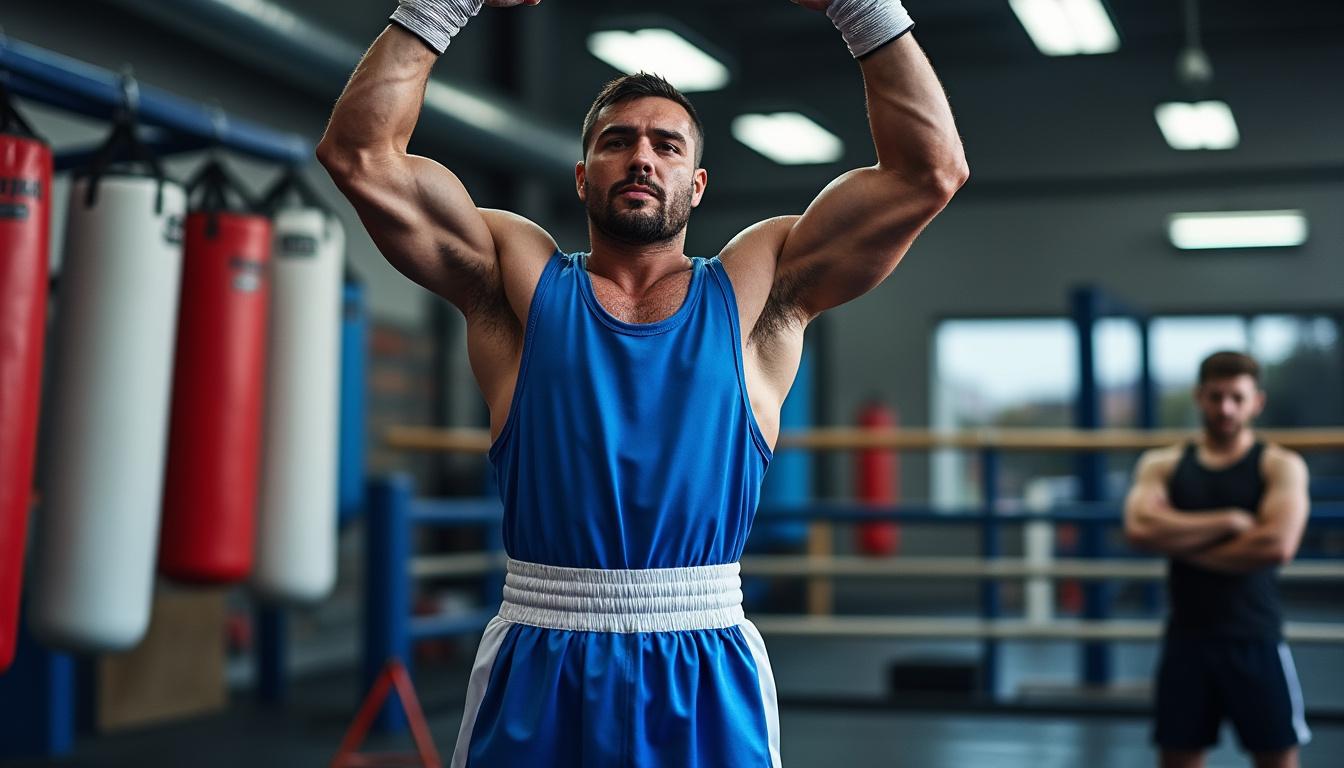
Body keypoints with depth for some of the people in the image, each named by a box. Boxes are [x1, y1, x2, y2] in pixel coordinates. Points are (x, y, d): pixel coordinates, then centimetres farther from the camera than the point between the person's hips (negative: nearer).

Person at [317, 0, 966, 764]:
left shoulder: (757, 289, 7)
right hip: (537, 677, 0)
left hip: (709, 685, 0)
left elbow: (932, 168, 2)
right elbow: (359, 152, 1)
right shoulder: (521, 280, 7)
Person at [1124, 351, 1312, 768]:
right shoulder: (1163, 465, 6)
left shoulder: (1280, 466, -1)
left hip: (1255, 640, -2)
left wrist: (1183, 541, -9)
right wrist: (1229, 520, -14)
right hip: (1187, 639, 2)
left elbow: (1277, 545, -17)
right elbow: (1140, 528, -13)